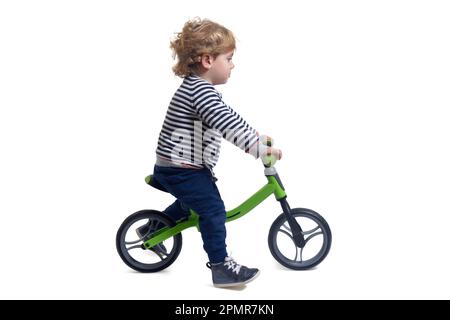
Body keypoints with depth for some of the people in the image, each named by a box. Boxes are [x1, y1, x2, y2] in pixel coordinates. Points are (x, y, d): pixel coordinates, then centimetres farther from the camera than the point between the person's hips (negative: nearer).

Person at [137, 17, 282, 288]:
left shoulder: (199, 88, 12)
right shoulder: (200, 89, -23)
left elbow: (229, 117, 22)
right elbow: (228, 126, -34)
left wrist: (256, 135, 18)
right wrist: (260, 148, -32)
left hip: (180, 167, 11)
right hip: (181, 170, -11)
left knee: (191, 203, 31)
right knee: (213, 210, -7)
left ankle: (151, 230, 45)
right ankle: (222, 267, 1)